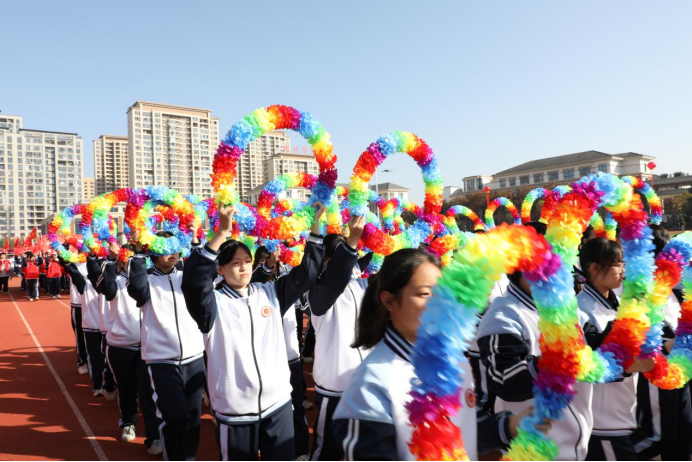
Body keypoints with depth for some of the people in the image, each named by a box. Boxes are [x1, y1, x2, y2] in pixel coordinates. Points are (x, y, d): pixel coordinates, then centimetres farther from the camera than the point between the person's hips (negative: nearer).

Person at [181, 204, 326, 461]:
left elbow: (307, 273, 3)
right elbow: (194, 282, -27)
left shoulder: (270, 293, 4)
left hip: (279, 403, 3)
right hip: (234, 411, -3)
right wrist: (222, 234, -35)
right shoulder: (214, 303, -8)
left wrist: (315, 227, -5)